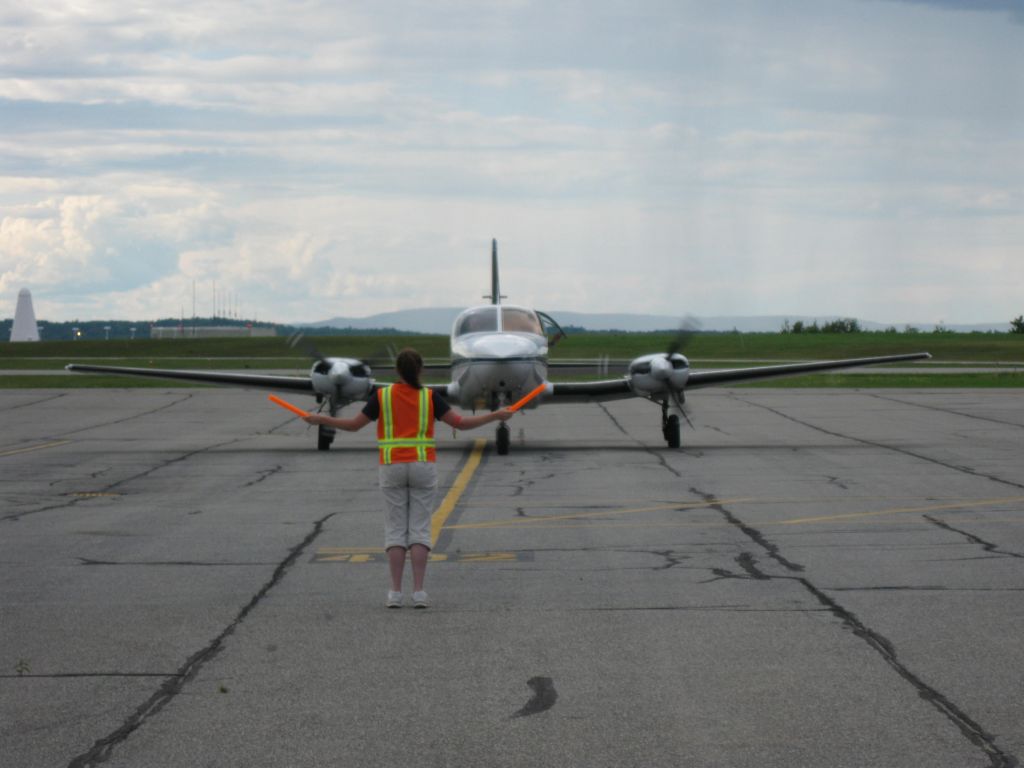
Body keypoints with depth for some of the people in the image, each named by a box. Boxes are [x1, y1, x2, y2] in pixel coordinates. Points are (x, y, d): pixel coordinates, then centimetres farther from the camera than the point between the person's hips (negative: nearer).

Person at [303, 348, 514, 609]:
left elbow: (354, 425, 3)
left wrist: (320, 419, 16)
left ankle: (395, 593, -4)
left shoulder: (382, 396, -1)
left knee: (395, 531, 3)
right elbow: (460, 423, -4)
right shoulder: (429, 396, -2)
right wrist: (496, 416, 6)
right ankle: (419, 592, -7)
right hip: (423, 467, 0)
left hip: (392, 468, 0)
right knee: (420, 530, 1)